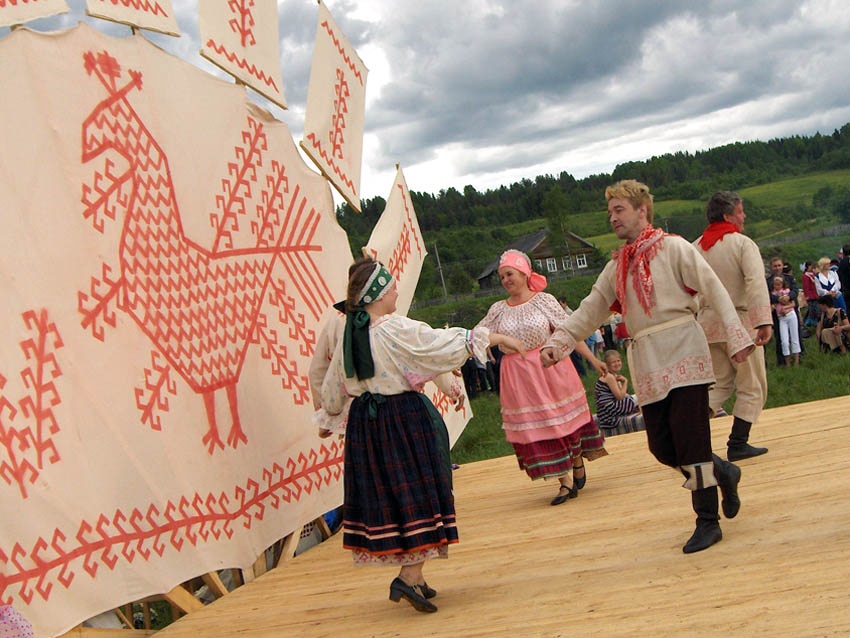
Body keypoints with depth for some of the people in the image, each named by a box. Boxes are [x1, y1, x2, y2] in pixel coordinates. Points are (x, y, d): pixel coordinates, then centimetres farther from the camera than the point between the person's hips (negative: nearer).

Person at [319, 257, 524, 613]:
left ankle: (411, 575, 20)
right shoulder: (399, 331, -15)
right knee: (419, 493, 0)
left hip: (364, 423, 7)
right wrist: (497, 338, -1)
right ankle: (410, 577, -7)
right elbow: (449, 344, -11)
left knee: (386, 495, 12)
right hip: (405, 419, -7)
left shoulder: (348, 336, 5)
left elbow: (333, 392, 15)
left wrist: (328, 417, 34)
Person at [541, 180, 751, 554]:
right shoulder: (616, 268, 18)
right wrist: (557, 342, 2)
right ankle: (723, 473, 28)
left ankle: (708, 522, 5)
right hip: (647, 366, 6)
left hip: (682, 353, -6)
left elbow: (715, 291, -4)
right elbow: (589, 312, 15)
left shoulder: (673, 248, 1)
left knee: (690, 441, -7)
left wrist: (736, 337, -12)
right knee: (662, 446, 2)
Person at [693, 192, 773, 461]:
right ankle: (738, 444, 5)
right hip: (739, 322, -5)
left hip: (708, 324, 6)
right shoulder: (742, 243, -9)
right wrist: (764, 321, -32)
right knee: (751, 387, 8)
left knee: (720, 384, 19)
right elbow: (756, 282, -24)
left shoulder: (695, 247, 7)